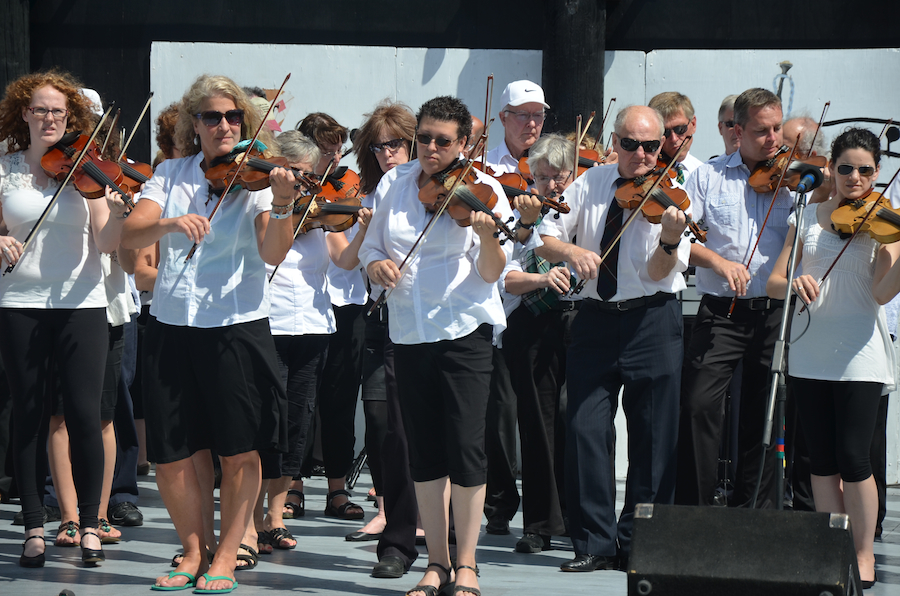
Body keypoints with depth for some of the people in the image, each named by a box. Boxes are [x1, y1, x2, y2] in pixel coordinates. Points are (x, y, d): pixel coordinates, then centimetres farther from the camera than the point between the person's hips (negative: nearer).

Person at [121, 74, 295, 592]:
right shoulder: (171, 175, 7)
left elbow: (272, 253, -14)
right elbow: (131, 234, -7)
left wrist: (282, 205, -32)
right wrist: (170, 223, -27)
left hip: (237, 326, -2)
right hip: (172, 328, 2)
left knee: (240, 451, -1)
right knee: (170, 455, 3)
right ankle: (194, 551, 20)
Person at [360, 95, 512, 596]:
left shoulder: (480, 190, -4)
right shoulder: (399, 188, 8)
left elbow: (490, 273, -10)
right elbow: (371, 245, 18)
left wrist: (488, 234, -31)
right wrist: (376, 263, -5)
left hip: (464, 331, -4)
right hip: (409, 334, 4)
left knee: (465, 448, -7)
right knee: (424, 452, 7)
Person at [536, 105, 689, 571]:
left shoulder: (669, 196, -5)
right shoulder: (590, 184, 5)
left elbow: (657, 274, -13)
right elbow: (543, 239, 4)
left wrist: (670, 240, -33)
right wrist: (570, 250, -17)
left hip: (652, 322, -3)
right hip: (596, 319, 3)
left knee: (653, 438, 0)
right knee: (584, 430, -4)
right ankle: (595, 543, 4)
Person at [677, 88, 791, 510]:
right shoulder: (708, 177, 6)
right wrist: (717, 261, -15)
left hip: (774, 314, 1)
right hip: (720, 313, -1)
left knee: (763, 417, 5)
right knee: (699, 405, -13)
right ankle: (692, 509, -4)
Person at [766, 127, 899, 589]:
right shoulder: (807, 219, 9)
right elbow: (773, 283, 4)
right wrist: (795, 283, -18)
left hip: (859, 352, -3)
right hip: (811, 350, 3)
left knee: (853, 456, -8)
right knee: (822, 459, 5)